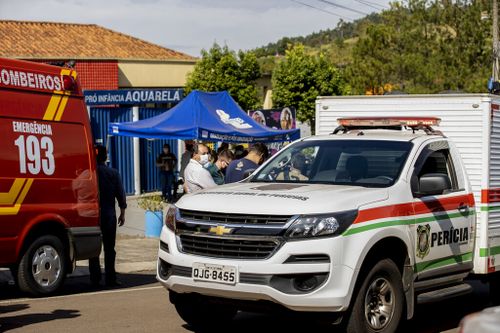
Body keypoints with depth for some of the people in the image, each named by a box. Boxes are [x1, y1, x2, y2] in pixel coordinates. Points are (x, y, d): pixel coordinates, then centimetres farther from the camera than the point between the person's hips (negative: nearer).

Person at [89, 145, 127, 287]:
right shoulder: (113, 173, 0)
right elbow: (120, 194, 1)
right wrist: (122, 212, 10)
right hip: (109, 214, 0)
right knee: (109, 247, 3)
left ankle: (95, 278, 7)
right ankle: (110, 278, 1)